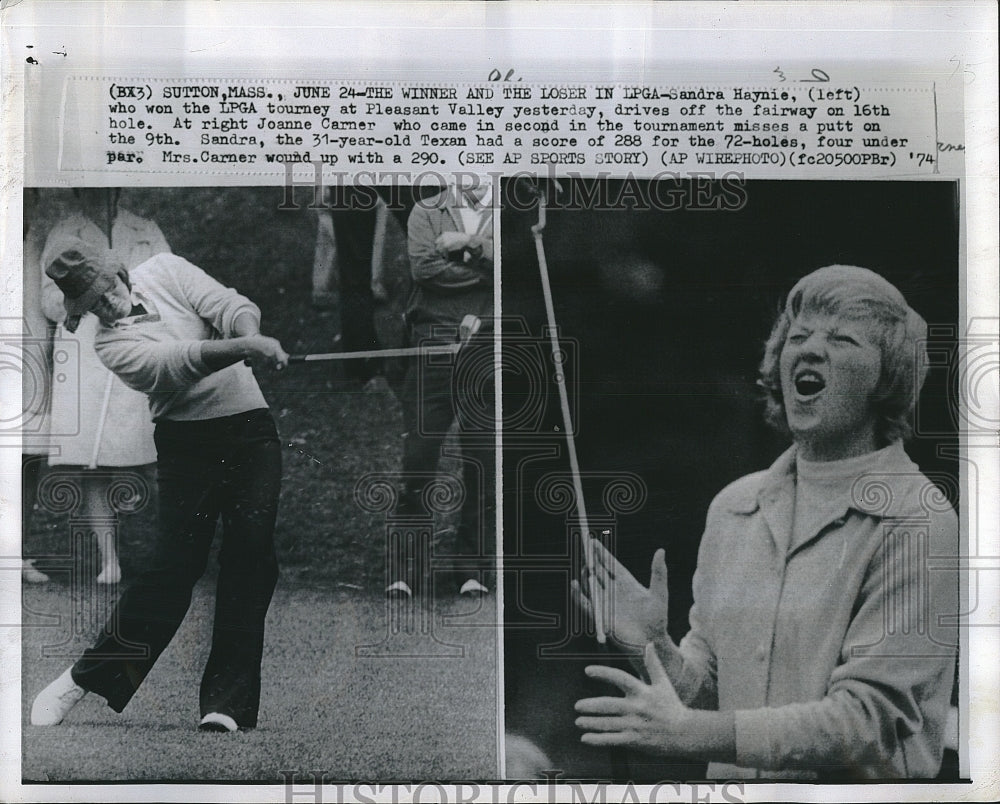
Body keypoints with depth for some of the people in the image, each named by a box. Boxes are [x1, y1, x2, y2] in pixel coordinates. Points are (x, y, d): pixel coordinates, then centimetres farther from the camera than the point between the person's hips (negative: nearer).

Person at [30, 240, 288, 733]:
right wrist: (241, 348, -35)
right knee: (176, 561, -9)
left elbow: (230, 305, -5)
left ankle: (227, 703, -5)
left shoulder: (165, 270, 9)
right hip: (186, 438, -3)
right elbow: (179, 362, -20)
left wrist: (252, 336, -26)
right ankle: (85, 678, 8)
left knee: (251, 551, -9)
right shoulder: (111, 345, -2)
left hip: (251, 426, 3)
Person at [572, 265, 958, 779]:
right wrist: (656, 648, -9)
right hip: (728, 782, 4)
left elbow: (871, 719, -15)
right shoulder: (733, 506, 5)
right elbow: (709, 689, 11)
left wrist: (688, 732, -20)